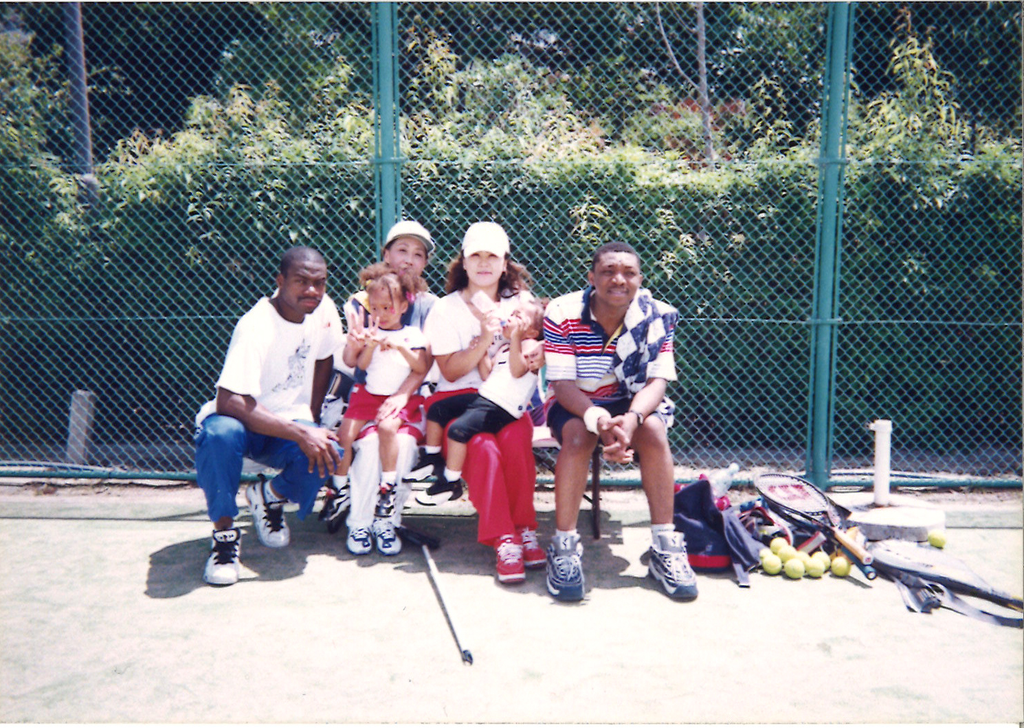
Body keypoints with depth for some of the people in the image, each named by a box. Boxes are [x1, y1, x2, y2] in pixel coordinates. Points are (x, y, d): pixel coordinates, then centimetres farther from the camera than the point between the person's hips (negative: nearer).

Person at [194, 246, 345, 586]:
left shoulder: (324, 309, -6)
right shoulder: (256, 326, -25)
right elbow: (229, 401, -35)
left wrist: (310, 421, 3)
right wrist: (300, 433, -39)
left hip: (292, 424, 5)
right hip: (244, 421, -4)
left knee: (329, 452, -28)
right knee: (219, 433, -39)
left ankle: (270, 495, 6)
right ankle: (225, 532, -15)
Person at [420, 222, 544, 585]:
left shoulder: (519, 302, 11)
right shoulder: (446, 309, 4)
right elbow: (451, 371, -6)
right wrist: (483, 341, -19)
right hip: (458, 400, -1)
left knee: (515, 439, -31)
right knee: (483, 447, -31)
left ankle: (524, 528, -16)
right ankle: (504, 541, -23)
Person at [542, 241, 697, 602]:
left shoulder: (657, 316, -13)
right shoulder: (563, 313, -18)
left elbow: (657, 380, -17)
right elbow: (563, 384, -21)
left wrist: (631, 419, -39)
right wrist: (600, 420, -40)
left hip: (632, 403, 2)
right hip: (574, 404, -1)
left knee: (653, 430, -28)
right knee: (578, 433, -33)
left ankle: (665, 546, -19)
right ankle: (564, 546, -24)